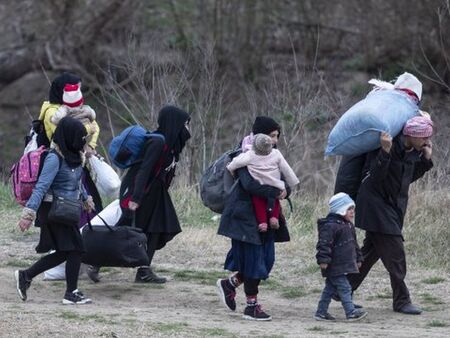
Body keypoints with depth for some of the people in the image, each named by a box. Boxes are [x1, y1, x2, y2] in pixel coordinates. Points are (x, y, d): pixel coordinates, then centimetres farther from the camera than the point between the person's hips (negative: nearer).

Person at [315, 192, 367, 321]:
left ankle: (321, 312, 19)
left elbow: (354, 244, 26)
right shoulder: (330, 226, -17)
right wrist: (323, 260, -27)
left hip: (344, 265, 10)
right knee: (344, 288, -11)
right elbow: (324, 244, -22)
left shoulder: (348, 226, 16)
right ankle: (351, 312, -13)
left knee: (330, 288, 13)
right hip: (335, 266, -10)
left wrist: (358, 258, 26)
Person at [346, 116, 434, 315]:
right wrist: (385, 152, -40)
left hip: (393, 207, 9)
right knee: (395, 253, -8)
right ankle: (401, 301, 0)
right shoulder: (391, 146, -21)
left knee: (371, 250, 14)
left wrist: (426, 159, 6)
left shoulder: (413, 152, 5)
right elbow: (376, 177, -28)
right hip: (376, 203, -9)